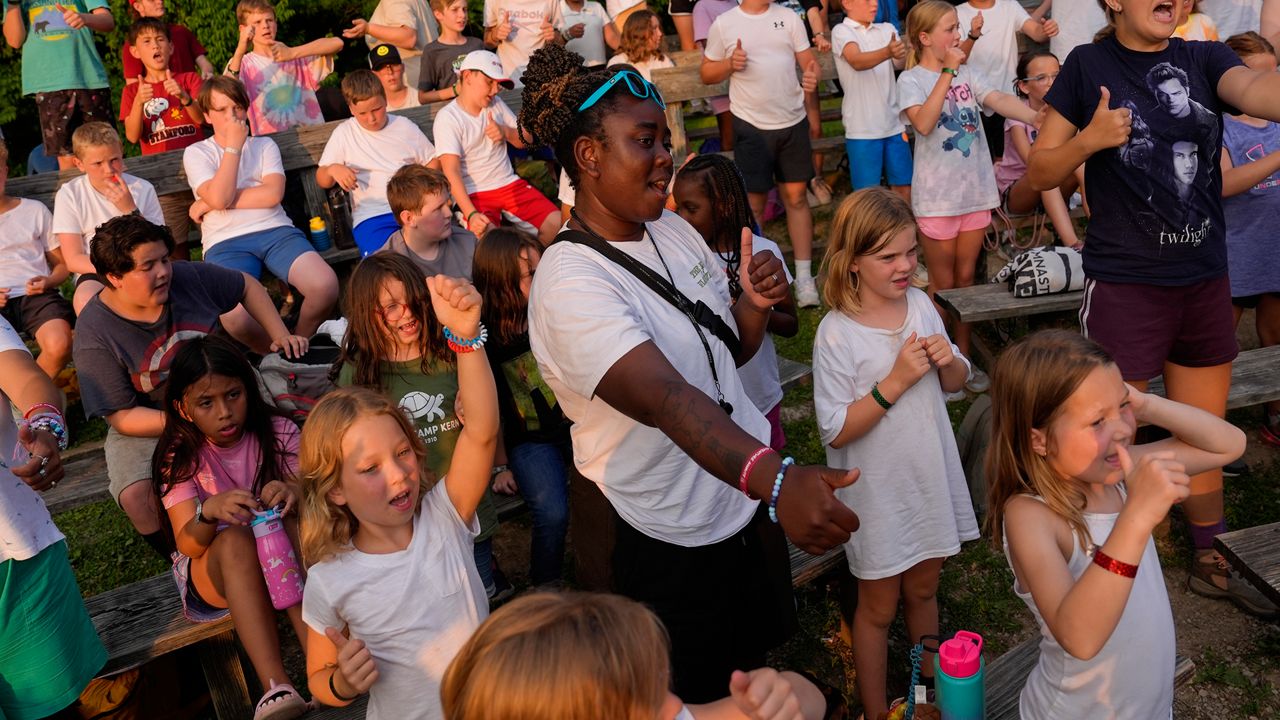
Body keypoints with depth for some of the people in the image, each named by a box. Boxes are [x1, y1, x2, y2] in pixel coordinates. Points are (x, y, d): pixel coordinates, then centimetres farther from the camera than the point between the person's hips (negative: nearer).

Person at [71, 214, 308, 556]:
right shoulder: (94, 337, -18)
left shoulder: (189, 278, -10)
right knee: (138, 496, -30)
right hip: (150, 425, -2)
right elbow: (122, 417, -16)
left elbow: (247, 286, 10)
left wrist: (280, 334, -1)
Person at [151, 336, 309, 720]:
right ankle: (275, 685, -47)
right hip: (212, 568, -1)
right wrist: (209, 511, -41)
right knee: (235, 540, -35)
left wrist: (294, 494, -41)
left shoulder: (277, 431, -7)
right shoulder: (179, 455, -8)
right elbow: (188, 544, -18)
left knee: (288, 523, -32)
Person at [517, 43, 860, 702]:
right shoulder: (569, 283, -27)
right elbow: (664, 398, -42)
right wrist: (776, 480, -56)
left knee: (753, 662, 28)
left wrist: (755, 305, -14)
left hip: (745, 496, 7)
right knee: (695, 695, 17)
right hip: (661, 541, -7)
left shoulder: (674, 230, -2)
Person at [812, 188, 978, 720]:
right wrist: (895, 381, -28)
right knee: (879, 606, 13)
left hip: (930, 477, 5)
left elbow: (956, 384, 8)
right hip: (877, 492, -5)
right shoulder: (837, 333, -21)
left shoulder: (920, 304, -4)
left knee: (922, 590, 24)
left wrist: (948, 361, -14)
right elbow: (836, 432, -22)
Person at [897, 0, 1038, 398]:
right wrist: (947, 73, -23)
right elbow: (924, 123, -25)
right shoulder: (912, 79, -7)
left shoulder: (967, 73, 6)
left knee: (966, 278, 13)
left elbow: (999, 99, -10)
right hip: (937, 197, -5)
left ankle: (963, 357, 25)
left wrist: (1037, 116, -28)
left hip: (976, 190, 5)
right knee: (943, 284, 4)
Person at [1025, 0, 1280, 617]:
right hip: (1123, 285, -4)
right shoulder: (1089, 66, -3)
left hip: (1206, 282, 4)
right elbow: (1038, 174, -1)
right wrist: (1089, 140, -21)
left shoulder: (1203, 59, 3)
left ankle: (1211, 564, 37)